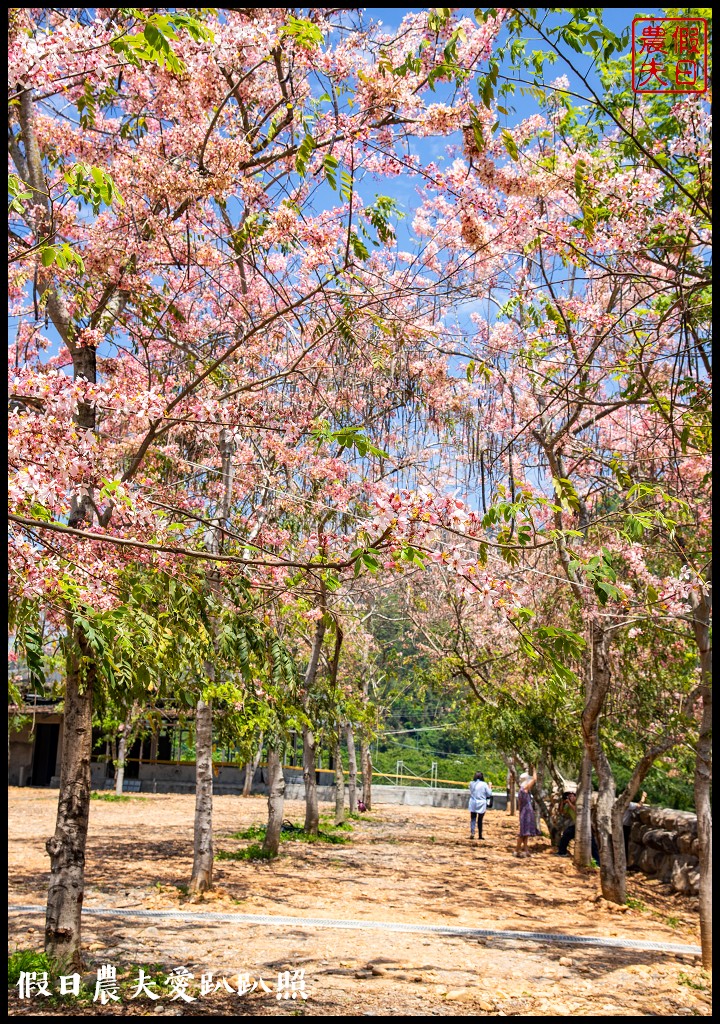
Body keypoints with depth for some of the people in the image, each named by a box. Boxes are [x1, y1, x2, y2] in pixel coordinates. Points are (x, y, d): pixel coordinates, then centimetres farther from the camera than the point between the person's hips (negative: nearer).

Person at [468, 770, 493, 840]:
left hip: (473, 803, 2)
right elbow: (489, 794, -5)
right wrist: (489, 787, 7)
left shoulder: (472, 783, -1)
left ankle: (472, 832, -10)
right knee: (480, 820, 9)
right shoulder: (484, 784, -11)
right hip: (481, 804, -2)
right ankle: (480, 835, 16)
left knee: (473, 818, 8)